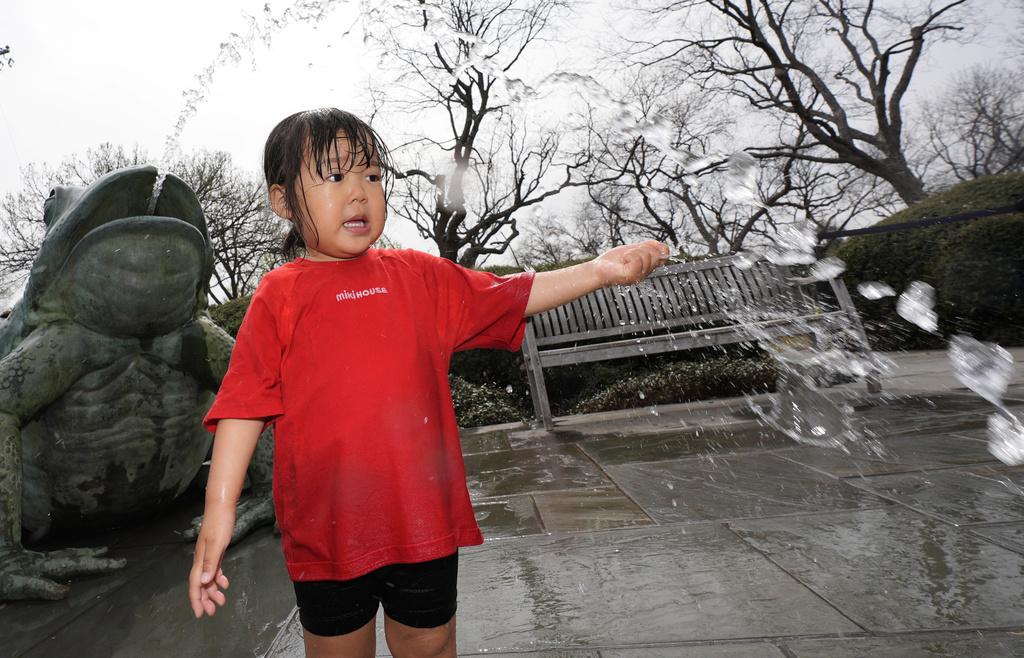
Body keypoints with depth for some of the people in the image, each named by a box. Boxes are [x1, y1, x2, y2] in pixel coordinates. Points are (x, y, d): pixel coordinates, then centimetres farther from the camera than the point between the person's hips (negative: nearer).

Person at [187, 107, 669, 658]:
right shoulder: (278, 295, -2)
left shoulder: (420, 275, 5)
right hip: (326, 528, -1)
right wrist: (219, 507, -7)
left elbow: (509, 297, 5)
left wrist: (597, 271, -3)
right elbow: (246, 403, -3)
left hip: (423, 516, 2)